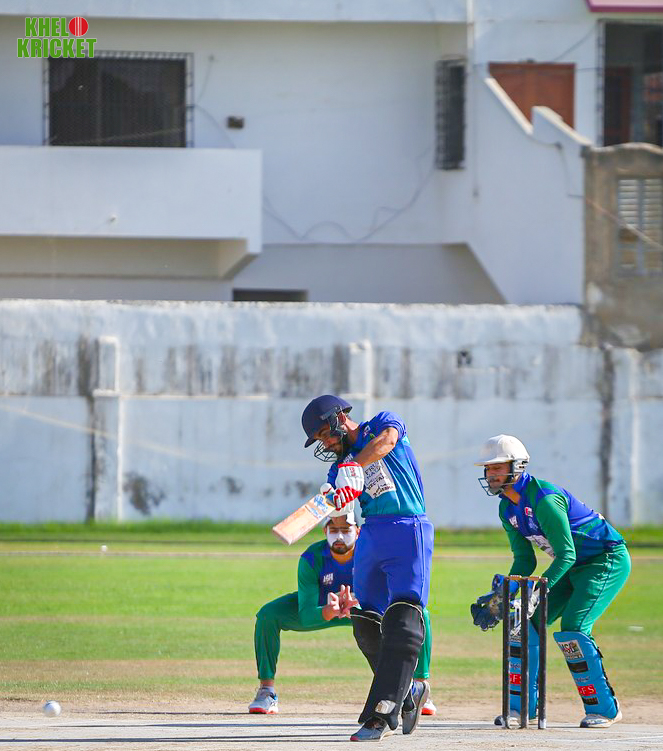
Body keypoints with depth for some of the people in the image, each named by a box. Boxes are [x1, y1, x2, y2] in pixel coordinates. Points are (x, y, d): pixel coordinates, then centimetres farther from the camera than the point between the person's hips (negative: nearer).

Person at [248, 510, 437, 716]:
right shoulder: (311, 559, -33)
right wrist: (330, 611, -59)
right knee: (267, 616, -24)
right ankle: (266, 691, -12)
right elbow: (305, 615, -36)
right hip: (321, 608, 0)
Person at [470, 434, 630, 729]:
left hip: (608, 561, -9)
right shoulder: (508, 508, 2)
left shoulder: (544, 499, -27)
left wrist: (536, 590, -36)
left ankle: (604, 708, -9)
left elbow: (566, 554, -29)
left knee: (571, 630, -21)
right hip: (573, 569, 9)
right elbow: (525, 560, 6)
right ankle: (522, 705, 7)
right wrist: (503, 595, -8)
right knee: (527, 623, -1)